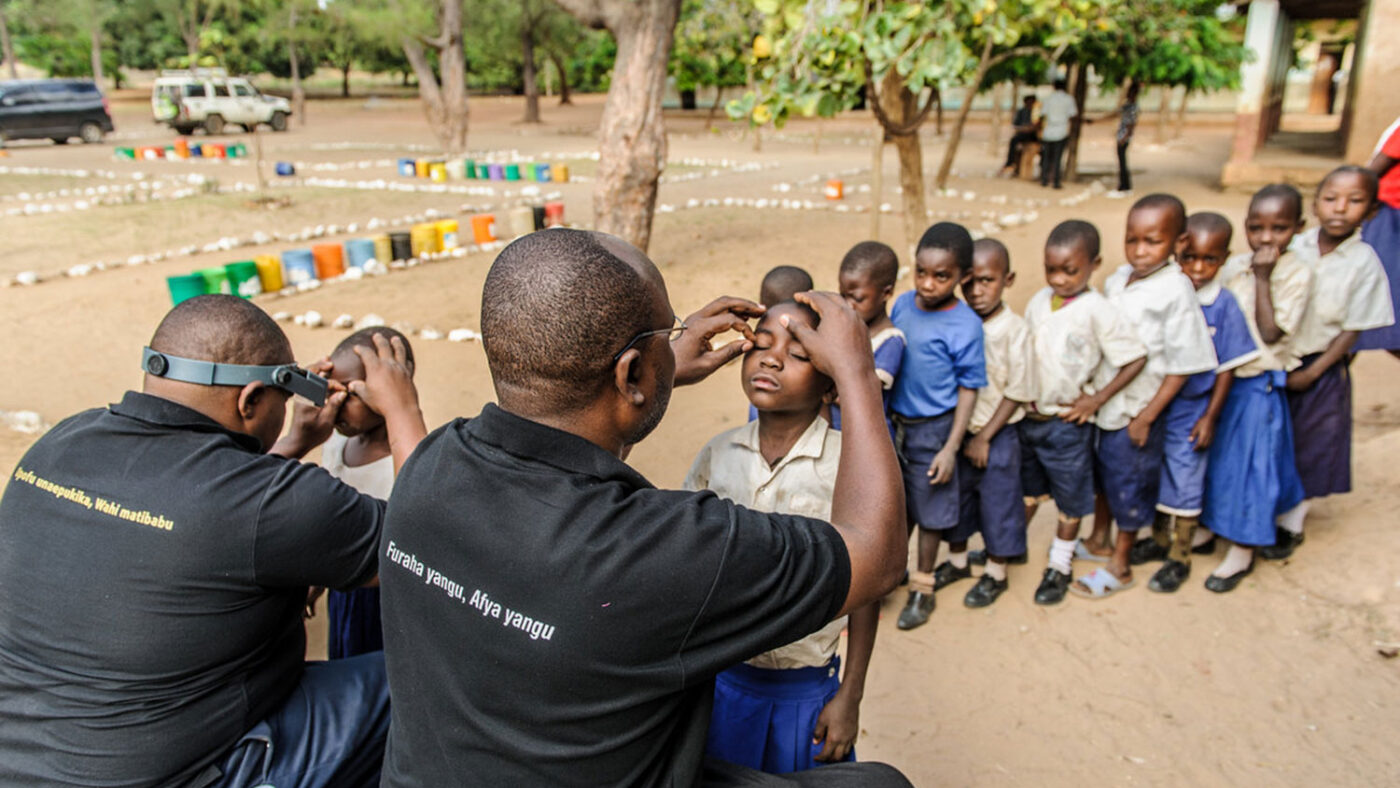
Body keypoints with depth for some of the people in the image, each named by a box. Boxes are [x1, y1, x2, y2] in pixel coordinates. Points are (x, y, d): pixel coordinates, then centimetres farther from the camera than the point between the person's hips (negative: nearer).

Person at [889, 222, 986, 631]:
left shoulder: (965, 325, -17)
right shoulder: (902, 305, -3)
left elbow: (968, 389, -12)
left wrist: (950, 447, -14)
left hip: (934, 428, -5)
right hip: (896, 424, 5)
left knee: (930, 508, 10)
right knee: (897, 505, 18)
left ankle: (922, 587, 28)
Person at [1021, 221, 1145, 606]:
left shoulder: (1098, 311, -16)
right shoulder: (1039, 302, 0)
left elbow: (1136, 359, -13)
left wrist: (1096, 399, -13)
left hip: (1067, 423, -4)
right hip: (1029, 416, 4)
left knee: (1070, 498, 12)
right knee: (1028, 490, 21)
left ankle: (1060, 566, 29)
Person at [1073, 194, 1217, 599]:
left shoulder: (1176, 291, -19)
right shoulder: (1118, 280, 0)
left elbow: (1182, 365, -17)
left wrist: (1147, 416, -15)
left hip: (1138, 410, -6)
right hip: (1101, 402, 6)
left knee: (1129, 483, 8)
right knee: (1100, 470, 21)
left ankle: (1119, 566, 26)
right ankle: (1099, 538, 44)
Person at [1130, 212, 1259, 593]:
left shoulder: (1223, 305, -13)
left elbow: (1228, 366, -7)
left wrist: (1210, 417, -7)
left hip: (1191, 412, -2)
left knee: (1185, 484, 8)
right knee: (1156, 477, 18)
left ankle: (1179, 558, 25)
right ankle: (1160, 539, 39)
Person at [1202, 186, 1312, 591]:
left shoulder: (1297, 273, -12)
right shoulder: (1236, 264, 3)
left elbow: (1271, 333, -20)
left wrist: (1262, 278, -22)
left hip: (1259, 385, -5)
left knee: (1251, 463, 3)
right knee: (1211, 456, 15)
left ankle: (1243, 551, 18)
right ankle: (1206, 530, 34)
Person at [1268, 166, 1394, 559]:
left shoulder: (1364, 263, -12)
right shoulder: (1293, 248, -7)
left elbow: (1352, 329, -9)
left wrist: (1311, 373, -12)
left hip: (1321, 369, -1)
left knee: (1308, 451, 11)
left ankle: (1291, 526, 28)